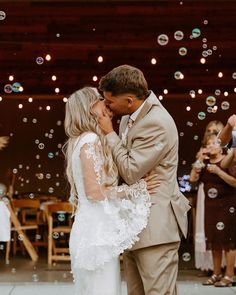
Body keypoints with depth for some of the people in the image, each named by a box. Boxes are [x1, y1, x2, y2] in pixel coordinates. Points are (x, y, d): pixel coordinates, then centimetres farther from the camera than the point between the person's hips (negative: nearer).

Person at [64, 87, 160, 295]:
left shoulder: (82, 141, 16)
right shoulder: (91, 140, -13)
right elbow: (94, 192, -19)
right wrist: (136, 189, -13)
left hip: (94, 228, 9)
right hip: (97, 231, -9)